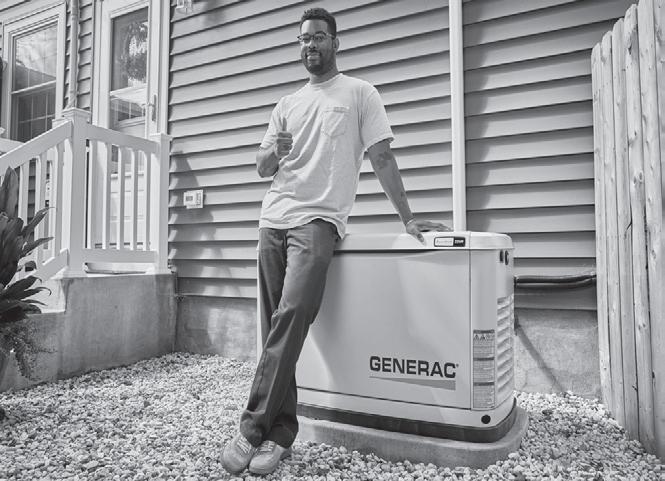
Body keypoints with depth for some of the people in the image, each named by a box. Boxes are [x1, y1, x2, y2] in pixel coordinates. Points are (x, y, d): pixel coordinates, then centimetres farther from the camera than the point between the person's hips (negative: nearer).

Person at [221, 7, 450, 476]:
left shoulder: (359, 92, 9)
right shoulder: (287, 104, 22)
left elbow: (382, 157, 3)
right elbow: (262, 168, 21)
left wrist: (408, 217, -3)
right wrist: (275, 152, -3)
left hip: (318, 220, -5)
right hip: (274, 220, 5)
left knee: (291, 314, -22)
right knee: (278, 326, 0)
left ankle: (254, 429, -15)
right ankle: (281, 432, 6)